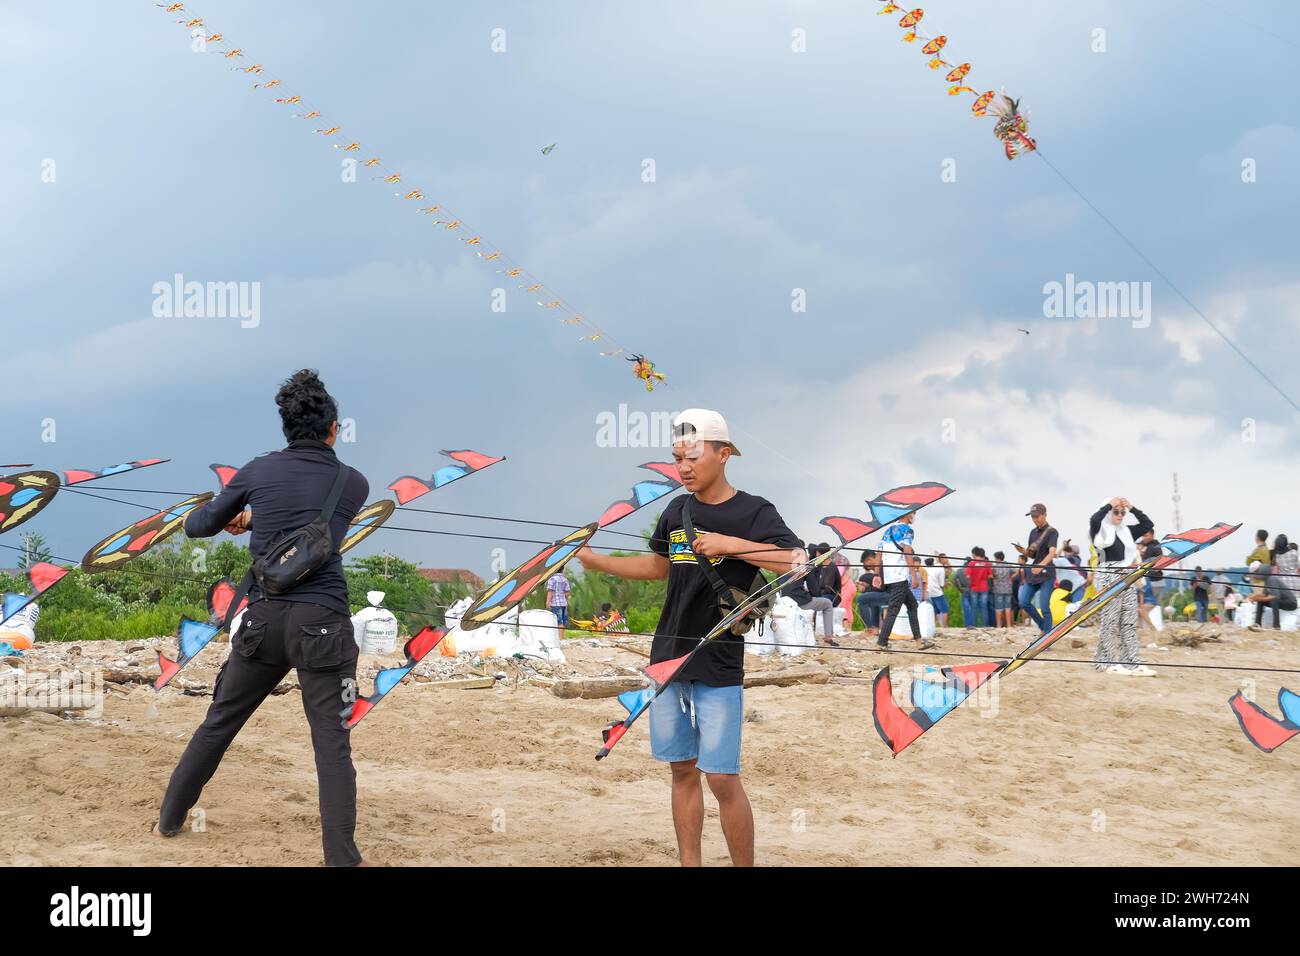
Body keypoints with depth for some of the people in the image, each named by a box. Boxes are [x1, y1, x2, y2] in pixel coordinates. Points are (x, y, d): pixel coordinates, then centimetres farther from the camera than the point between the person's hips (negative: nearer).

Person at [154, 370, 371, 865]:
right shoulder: (353, 484, 4)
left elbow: (196, 526, 15)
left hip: (264, 619, 2)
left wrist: (235, 514, 35)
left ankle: (170, 818, 28)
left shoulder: (259, 472, 5)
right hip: (322, 622, -2)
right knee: (331, 741, -2)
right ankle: (341, 857, -8)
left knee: (219, 722, 17)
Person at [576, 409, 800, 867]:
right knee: (682, 770, 10)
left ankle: (746, 865, 4)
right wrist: (594, 560, 19)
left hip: (719, 668, -6)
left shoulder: (753, 512, -8)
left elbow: (798, 562, -22)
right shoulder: (677, 511, 10)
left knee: (721, 778, -8)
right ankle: (689, 864, 17)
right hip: (669, 656, 6)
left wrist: (730, 544, -25)